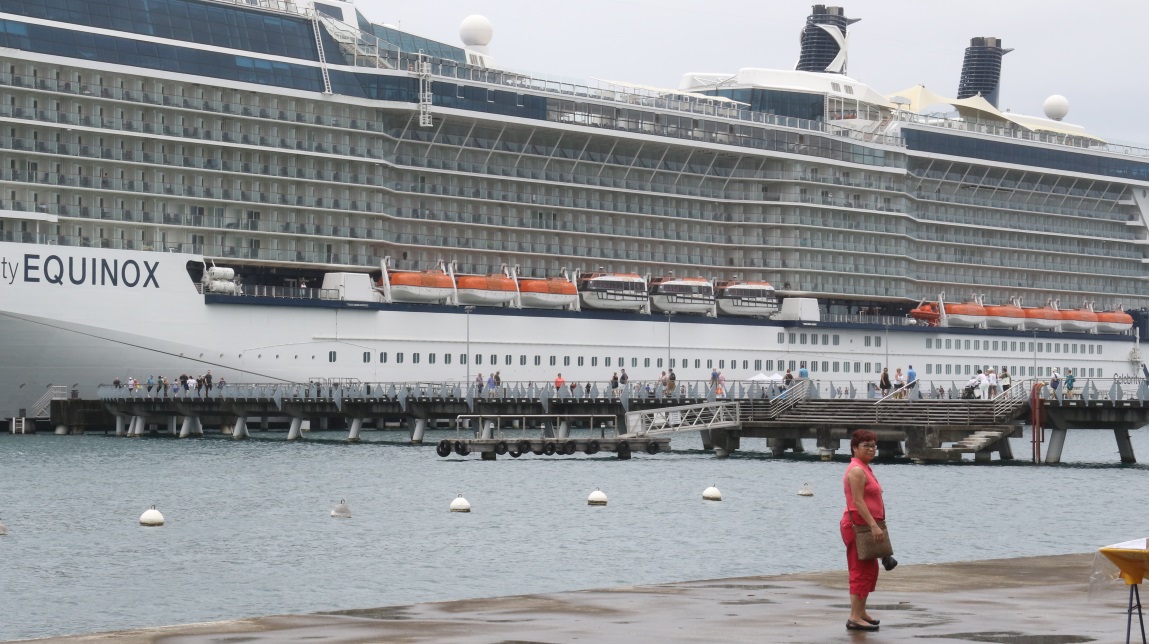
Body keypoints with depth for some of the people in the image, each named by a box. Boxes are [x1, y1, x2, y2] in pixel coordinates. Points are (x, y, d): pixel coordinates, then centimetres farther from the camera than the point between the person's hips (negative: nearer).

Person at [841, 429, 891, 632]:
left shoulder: (864, 469, 17)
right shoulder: (857, 470, -15)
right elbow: (858, 501, -23)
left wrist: (876, 526, 23)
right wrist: (874, 526, -28)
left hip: (866, 526, 11)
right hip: (858, 526, -11)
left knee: (870, 570, 17)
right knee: (861, 571, -10)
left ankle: (861, 611, 26)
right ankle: (855, 618, -9)